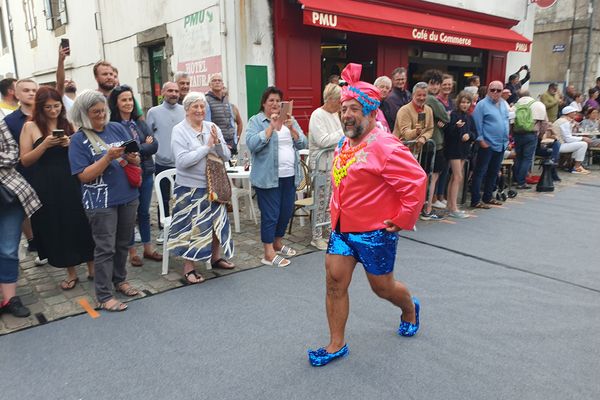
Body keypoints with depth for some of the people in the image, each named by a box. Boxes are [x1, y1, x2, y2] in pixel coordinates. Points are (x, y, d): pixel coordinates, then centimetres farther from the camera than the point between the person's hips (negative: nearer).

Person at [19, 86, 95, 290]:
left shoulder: (68, 124, 7)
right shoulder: (30, 127, 2)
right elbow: (25, 160, -1)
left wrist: (71, 144, -10)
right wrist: (45, 144, -14)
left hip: (72, 183, 1)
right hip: (47, 187, 0)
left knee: (81, 225, 2)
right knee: (56, 229, 7)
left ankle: (92, 267, 17)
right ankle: (71, 272, 21)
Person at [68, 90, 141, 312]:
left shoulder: (117, 128, 5)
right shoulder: (78, 140, -7)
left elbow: (136, 159, 8)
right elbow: (84, 176, -14)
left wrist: (133, 158, -15)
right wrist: (108, 157, -23)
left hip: (128, 196, 5)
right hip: (101, 201, -5)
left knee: (123, 243, 17)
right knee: (105, 248, 0)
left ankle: (120, 279, 36)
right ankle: (104, 296, 10)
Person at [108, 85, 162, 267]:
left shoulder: (139, 122, 7)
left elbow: (154, 145, -1)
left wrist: (135, 149, -12)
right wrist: (144, 146, -11)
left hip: (146, 173, 5)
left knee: (144, 212, 15)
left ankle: (148, 248, 28)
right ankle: (132, 252, 23)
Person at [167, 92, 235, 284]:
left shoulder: (212, 127, 4)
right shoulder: (179, 130, -9)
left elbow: (226, 156, 2)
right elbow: (182, 161, -21)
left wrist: (217, 142, -16)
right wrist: (207, 146, -18)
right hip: (190, 188, -5)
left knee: (217, 222, 15)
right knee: (191, 226, 1)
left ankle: (215, 257, 34)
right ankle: (188, 268, 14)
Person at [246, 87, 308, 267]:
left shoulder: (290, 120, 14)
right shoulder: (255, 121, -1)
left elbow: (302, 144, 6)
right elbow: (252, 144, -17)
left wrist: (291, 128, -10)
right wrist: (272, 127, -18)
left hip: (290, 176, 6)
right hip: (268, 177, -6)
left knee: (286, 212, 14)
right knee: (270, 215, -3)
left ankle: (278, 243, 33)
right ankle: (269, 254, 5)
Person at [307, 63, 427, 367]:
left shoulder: (384, 146, -21)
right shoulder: (344, 144, 6)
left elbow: (416, 182, -24)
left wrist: (401, 220, -18)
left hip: (375, 232, -7)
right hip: (342, 228, 7)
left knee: (381, 286, 11)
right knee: (334, 280, 4)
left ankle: (410, 310, 46)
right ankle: (336, 344, 19)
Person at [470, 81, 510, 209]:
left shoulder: (504, 104, 14)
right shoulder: (482, 104, -8)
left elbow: (506, 121, 23)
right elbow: (477, 124, -13)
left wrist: (506, 139, 16)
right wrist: (481, 140, -18)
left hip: (501, 144, 8)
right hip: (487, 145, -8)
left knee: (494, 172, 14)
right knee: (480, 172, -4)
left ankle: (488, 197, 24)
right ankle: (476, 200, -1)